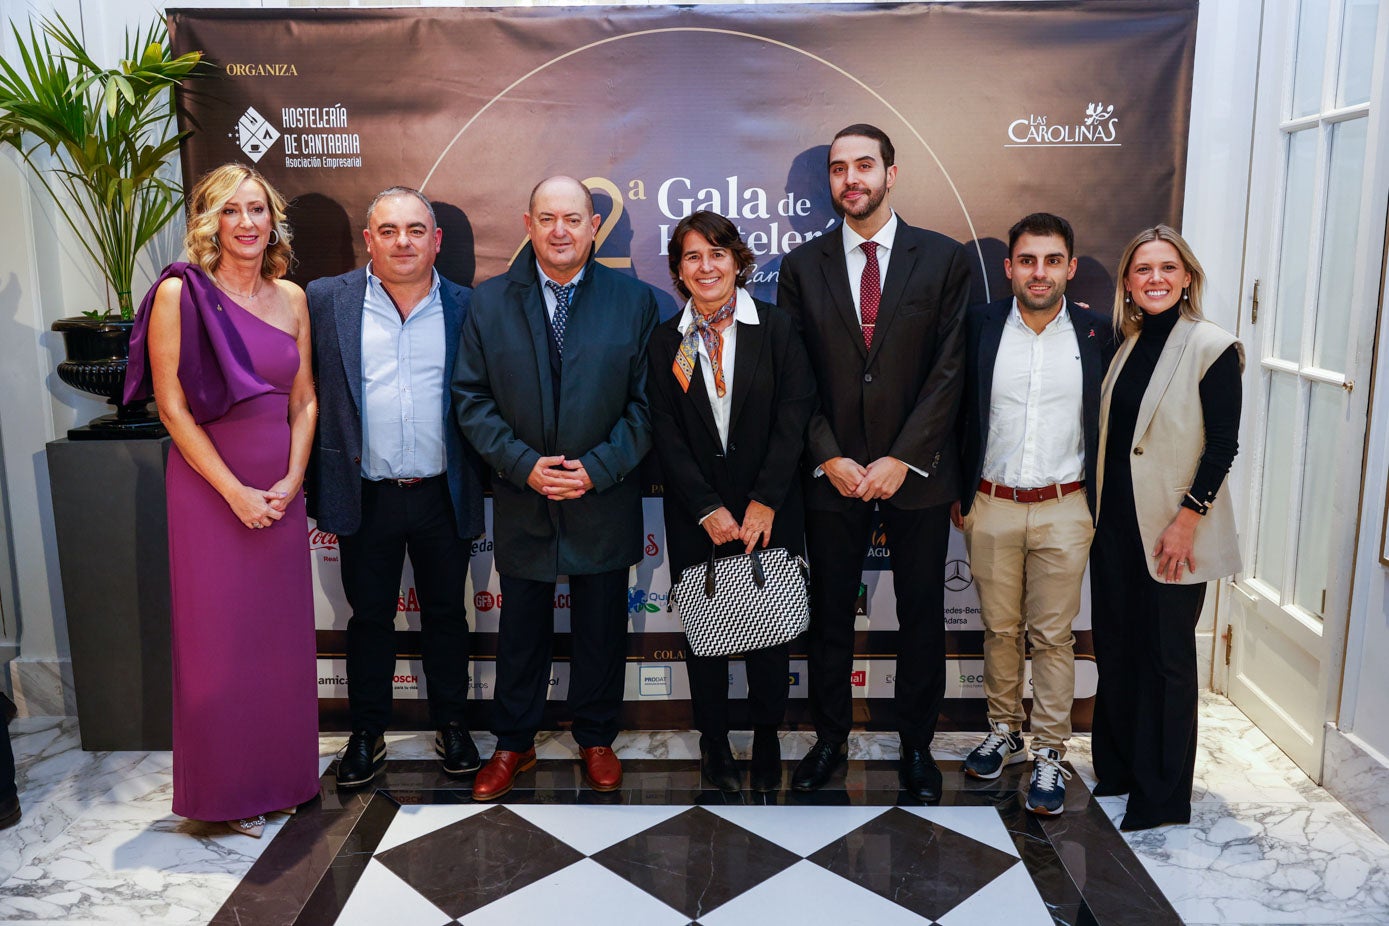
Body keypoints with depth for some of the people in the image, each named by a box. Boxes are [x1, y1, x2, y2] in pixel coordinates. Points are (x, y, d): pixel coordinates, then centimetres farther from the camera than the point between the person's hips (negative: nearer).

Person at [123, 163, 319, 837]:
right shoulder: (180, 294, -7)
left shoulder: (291, 298, 7)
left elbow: (304, 399, 10)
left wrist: (292, 480, -3)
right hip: (208, 489, -4)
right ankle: (226, 789, 20)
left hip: (280, 490, 5)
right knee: (219, 637, 4)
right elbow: (171, 405, -9)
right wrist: (235, 492, -12)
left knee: (282, 635, 10)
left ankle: (280, 772, 27)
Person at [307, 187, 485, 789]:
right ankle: (366, 733, 30)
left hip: (443, 496, 1)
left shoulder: (464, 307, 0)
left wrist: (475, 485, 0)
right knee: (369, 617, 13)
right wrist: (324, 479, -2)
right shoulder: (326, 300, -2)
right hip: (367, 497, 0)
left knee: (446, 614, 14)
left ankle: (451, 724, 32)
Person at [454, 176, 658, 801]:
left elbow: (646, 402, -4)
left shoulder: (634, 300, -2)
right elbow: (472, 398, -2)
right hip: (522, 502, 1)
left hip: (604, 499, 0)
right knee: (521, 631, 14)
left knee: (601, 630, 14)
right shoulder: (489, 302, 0)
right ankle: (513, 743, 33)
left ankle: (596, 739, 34)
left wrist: (598, 468, -15)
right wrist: (523, 464, -14)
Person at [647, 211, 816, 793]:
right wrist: (708, 509, -10)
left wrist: (764, 502, -12)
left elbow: (794, 416, -6)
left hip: (769, 509, -1)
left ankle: (767, 738, 25)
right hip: (695, 515, 1)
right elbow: (665, 434, -1)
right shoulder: (666, 341, 3)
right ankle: (713, 739, 27)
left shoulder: (776, 329, 0)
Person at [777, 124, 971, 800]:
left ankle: (917, 744, 27)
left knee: (921, 615, 10)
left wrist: (902, 458, -12)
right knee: (829, 614, 11)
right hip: (831, 475, 1)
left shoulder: (943, 259, 1)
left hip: (918, 473, -1)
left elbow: (949, 370, -4)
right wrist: (828, 457, -9)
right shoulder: (802, 266, 4)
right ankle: (830, 738, 28)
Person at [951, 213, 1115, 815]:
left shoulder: (1097, 334, 0)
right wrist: (958, 493, 5)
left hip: (1063, 510, -1)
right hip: (990, 507, 1)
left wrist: (1100, 503, 3)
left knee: (1053, 635, 5)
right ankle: (1004, 731, 30)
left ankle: (1048, 753, 18)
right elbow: (956, 412, 5)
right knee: (999, 627, 12)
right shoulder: (979, 327, 0)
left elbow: (1110, 422, 5)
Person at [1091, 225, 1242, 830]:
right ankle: (1117, 767, 30)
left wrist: (1188, 518, -16)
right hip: (1115, 521, 6)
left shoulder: (1212, 347, -9)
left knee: (1166, 656, 4)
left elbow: (1223, 443, -12)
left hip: (1171, 529, -6)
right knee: (1115, 645, 13)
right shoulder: (1125, 344, 9)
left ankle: (1164, 795, 18)